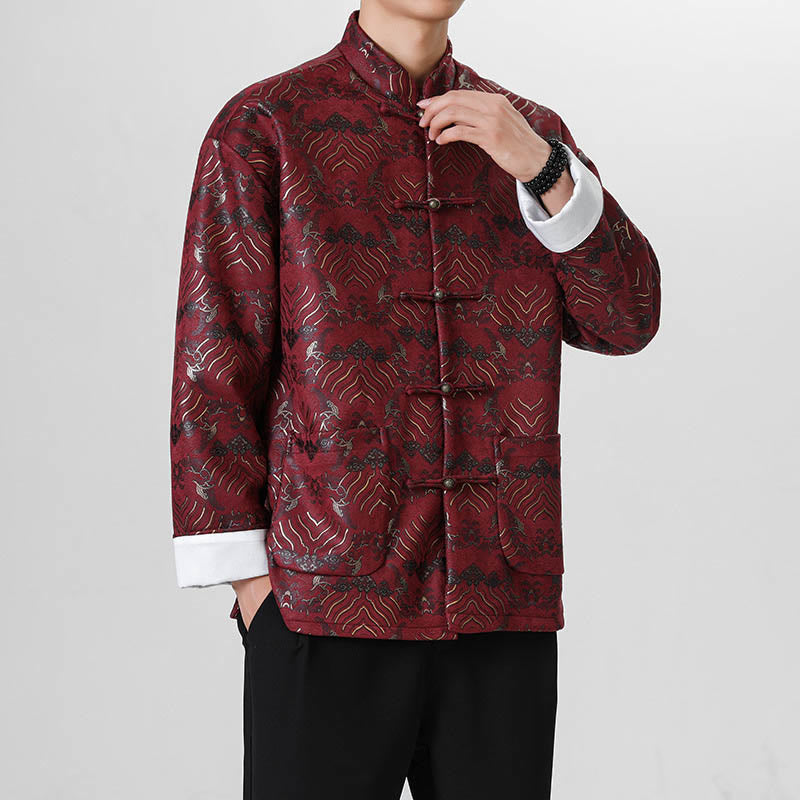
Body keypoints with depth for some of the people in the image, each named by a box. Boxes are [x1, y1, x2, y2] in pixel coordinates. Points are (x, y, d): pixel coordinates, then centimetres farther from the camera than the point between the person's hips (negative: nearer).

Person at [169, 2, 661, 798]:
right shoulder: (262, 128, 0)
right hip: (327, 600, -3)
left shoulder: (531, 135, 12)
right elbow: (212, 367, -2)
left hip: (505, 604, 4)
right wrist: (250, 583, -7)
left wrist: (540, 165, -12)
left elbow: (625, 321, 1)